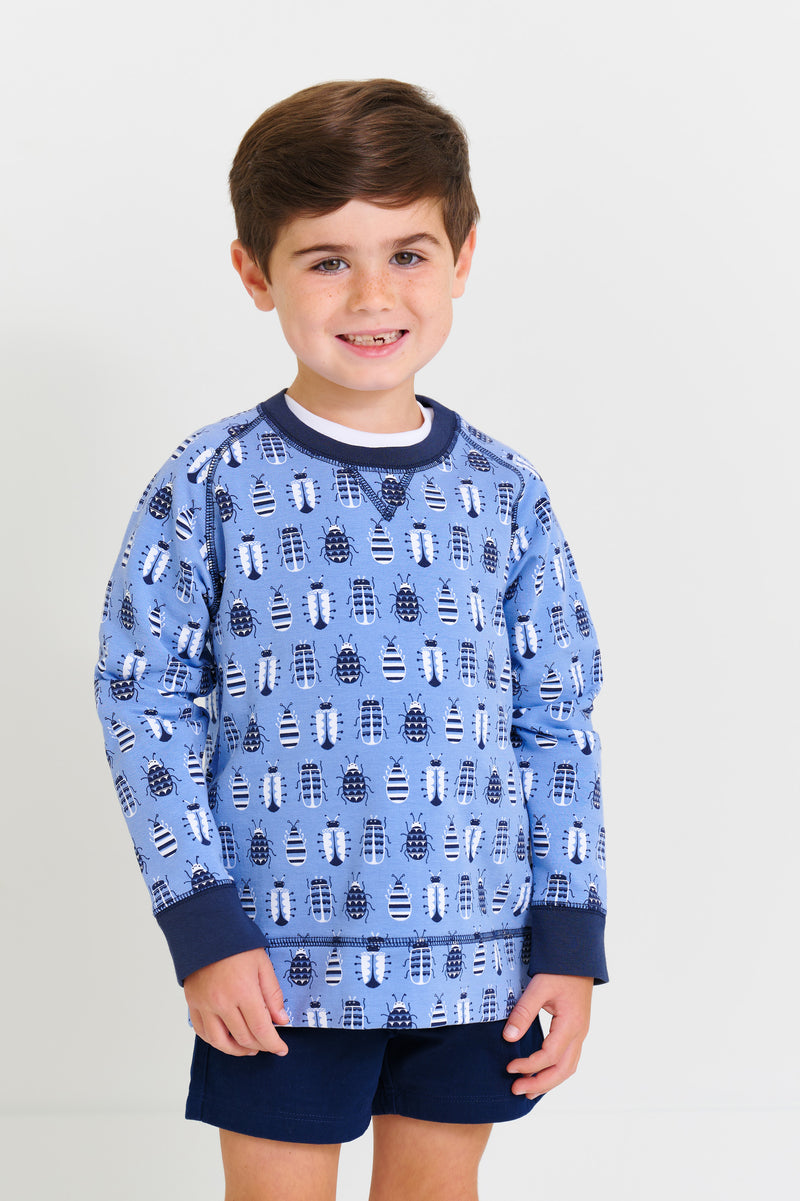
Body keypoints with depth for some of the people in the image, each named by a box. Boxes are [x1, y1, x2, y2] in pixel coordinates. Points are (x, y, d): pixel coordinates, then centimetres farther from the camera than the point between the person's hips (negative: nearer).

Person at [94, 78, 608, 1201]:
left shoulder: (505, 493, 1)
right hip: (281, 959, -2)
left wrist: (570, 939, 1)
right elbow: (144, 702, -4)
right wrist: (202, 926, -10)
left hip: (475, 958, 3)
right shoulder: (208, 487, -7)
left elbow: (558, 721, 5)